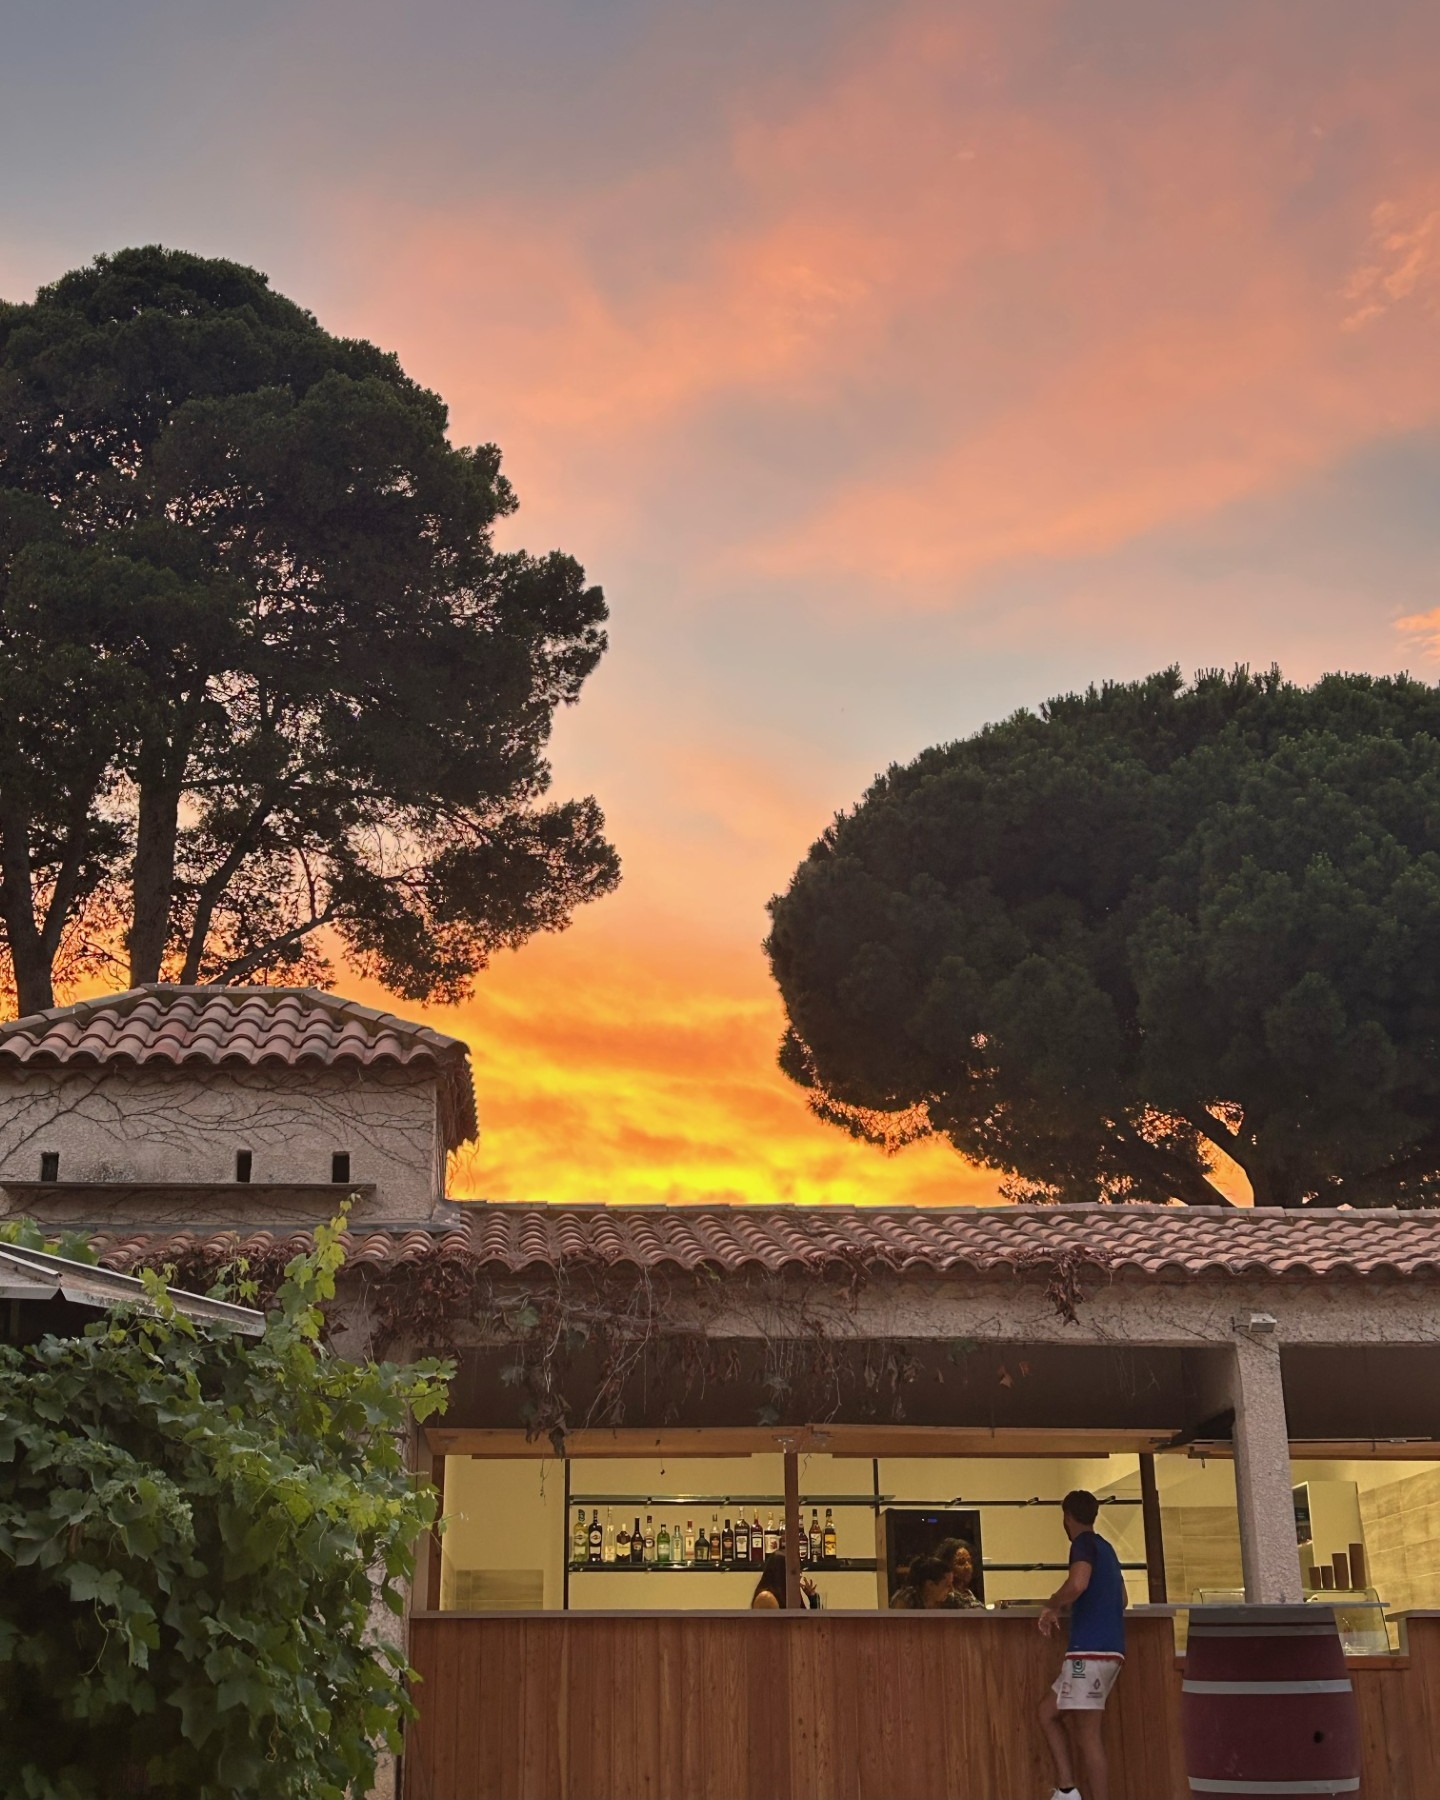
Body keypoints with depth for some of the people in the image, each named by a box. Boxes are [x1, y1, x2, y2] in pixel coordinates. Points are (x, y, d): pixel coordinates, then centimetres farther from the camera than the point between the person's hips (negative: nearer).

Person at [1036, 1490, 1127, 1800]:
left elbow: (1077, 1584, -26)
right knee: (1048, 1712, 12)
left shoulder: (1084, 1543, -7)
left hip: (1090, 1650, -9)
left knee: (1088, 1735, -8)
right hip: (1108, 1647, 9)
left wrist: (1052, 1606, -8)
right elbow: (1122, 1599, 29)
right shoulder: (1105, 1547, 20)